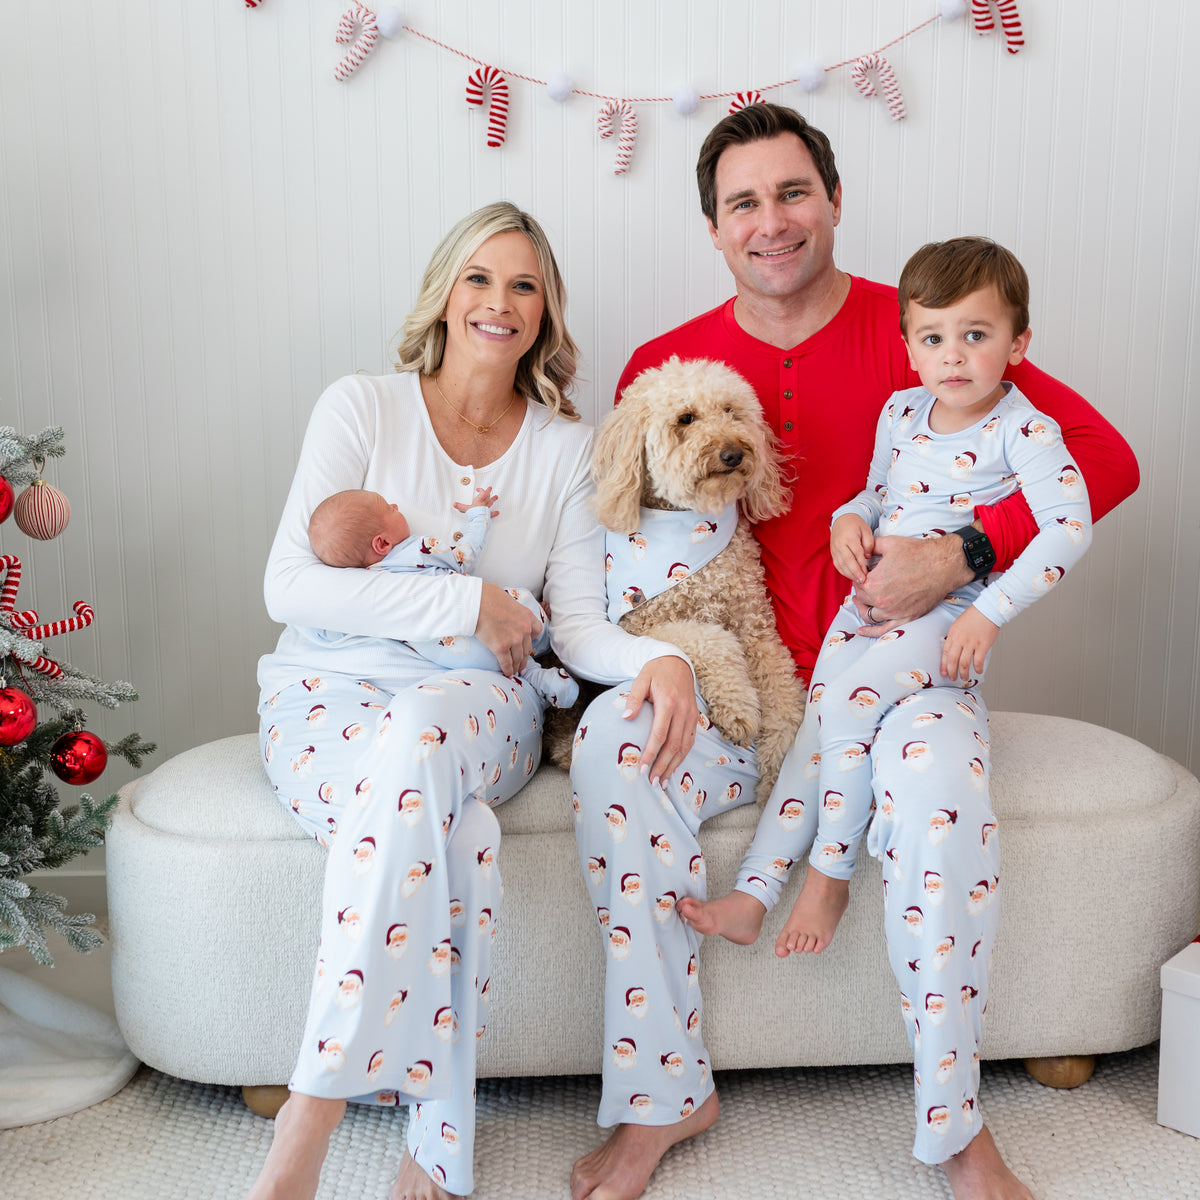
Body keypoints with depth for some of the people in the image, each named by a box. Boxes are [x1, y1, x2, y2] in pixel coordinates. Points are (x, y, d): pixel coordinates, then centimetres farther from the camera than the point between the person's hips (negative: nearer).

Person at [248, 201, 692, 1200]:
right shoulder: (362, 407, 3)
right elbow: (290, 586, -7)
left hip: (477, 706, 1)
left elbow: (580, 625, 2)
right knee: (441, 819, -36)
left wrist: (657, 657, -21)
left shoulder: (566, 449, 10)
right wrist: (469, 602, -12)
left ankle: (311, 1118, -32)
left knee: (414, 742, -37)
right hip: (331, 694, -1)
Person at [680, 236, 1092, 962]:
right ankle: (752, 898, -4)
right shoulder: (901, 412, 10)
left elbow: (1070, 527, -18)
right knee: (815, 734, -4)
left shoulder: (1023, 430, -9)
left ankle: (831, 875, -8)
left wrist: (989, 612, -24)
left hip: (950, 614, -6)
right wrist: (850, 519, 0)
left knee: (847, 707, -25)